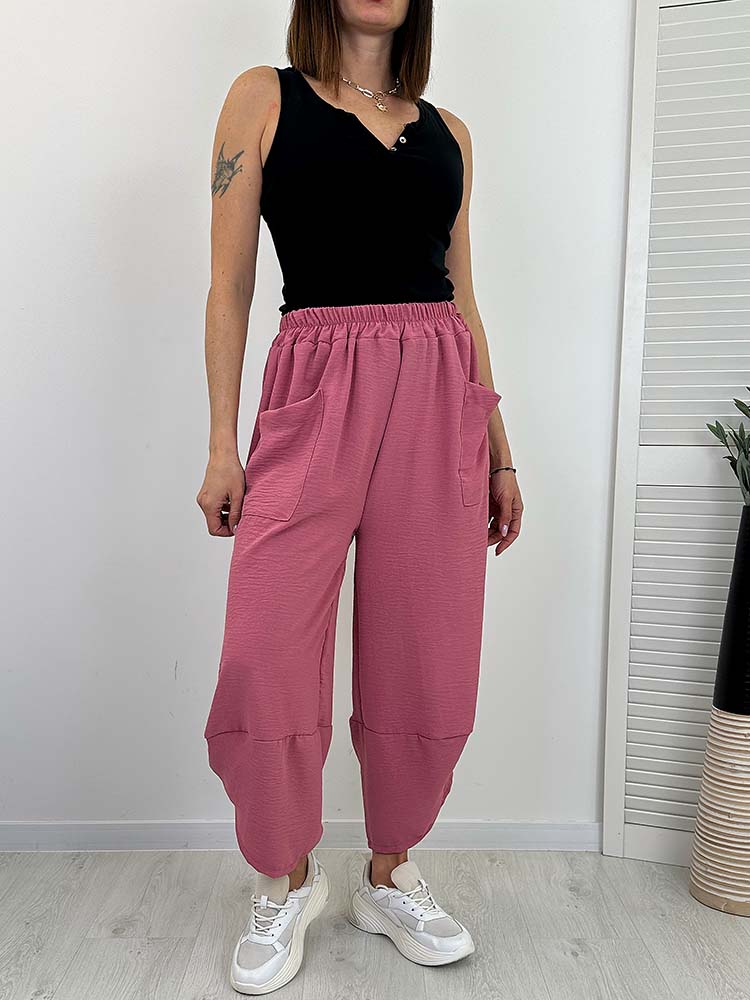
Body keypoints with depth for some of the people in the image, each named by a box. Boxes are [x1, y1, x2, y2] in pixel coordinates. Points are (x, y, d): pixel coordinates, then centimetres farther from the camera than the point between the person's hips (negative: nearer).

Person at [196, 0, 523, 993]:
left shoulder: (446, 130, 19)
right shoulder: (265, 98, 10)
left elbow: (462, 295, 17)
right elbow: (230, 285, 4)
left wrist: (500, 452, 13)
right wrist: (222, 445, -4)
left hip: (439, 404, 4)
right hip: (313, 398, -3)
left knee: (428, 667, 5)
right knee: (265, 665, -4)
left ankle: (391, 875, 28)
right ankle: (287, 881, 23)